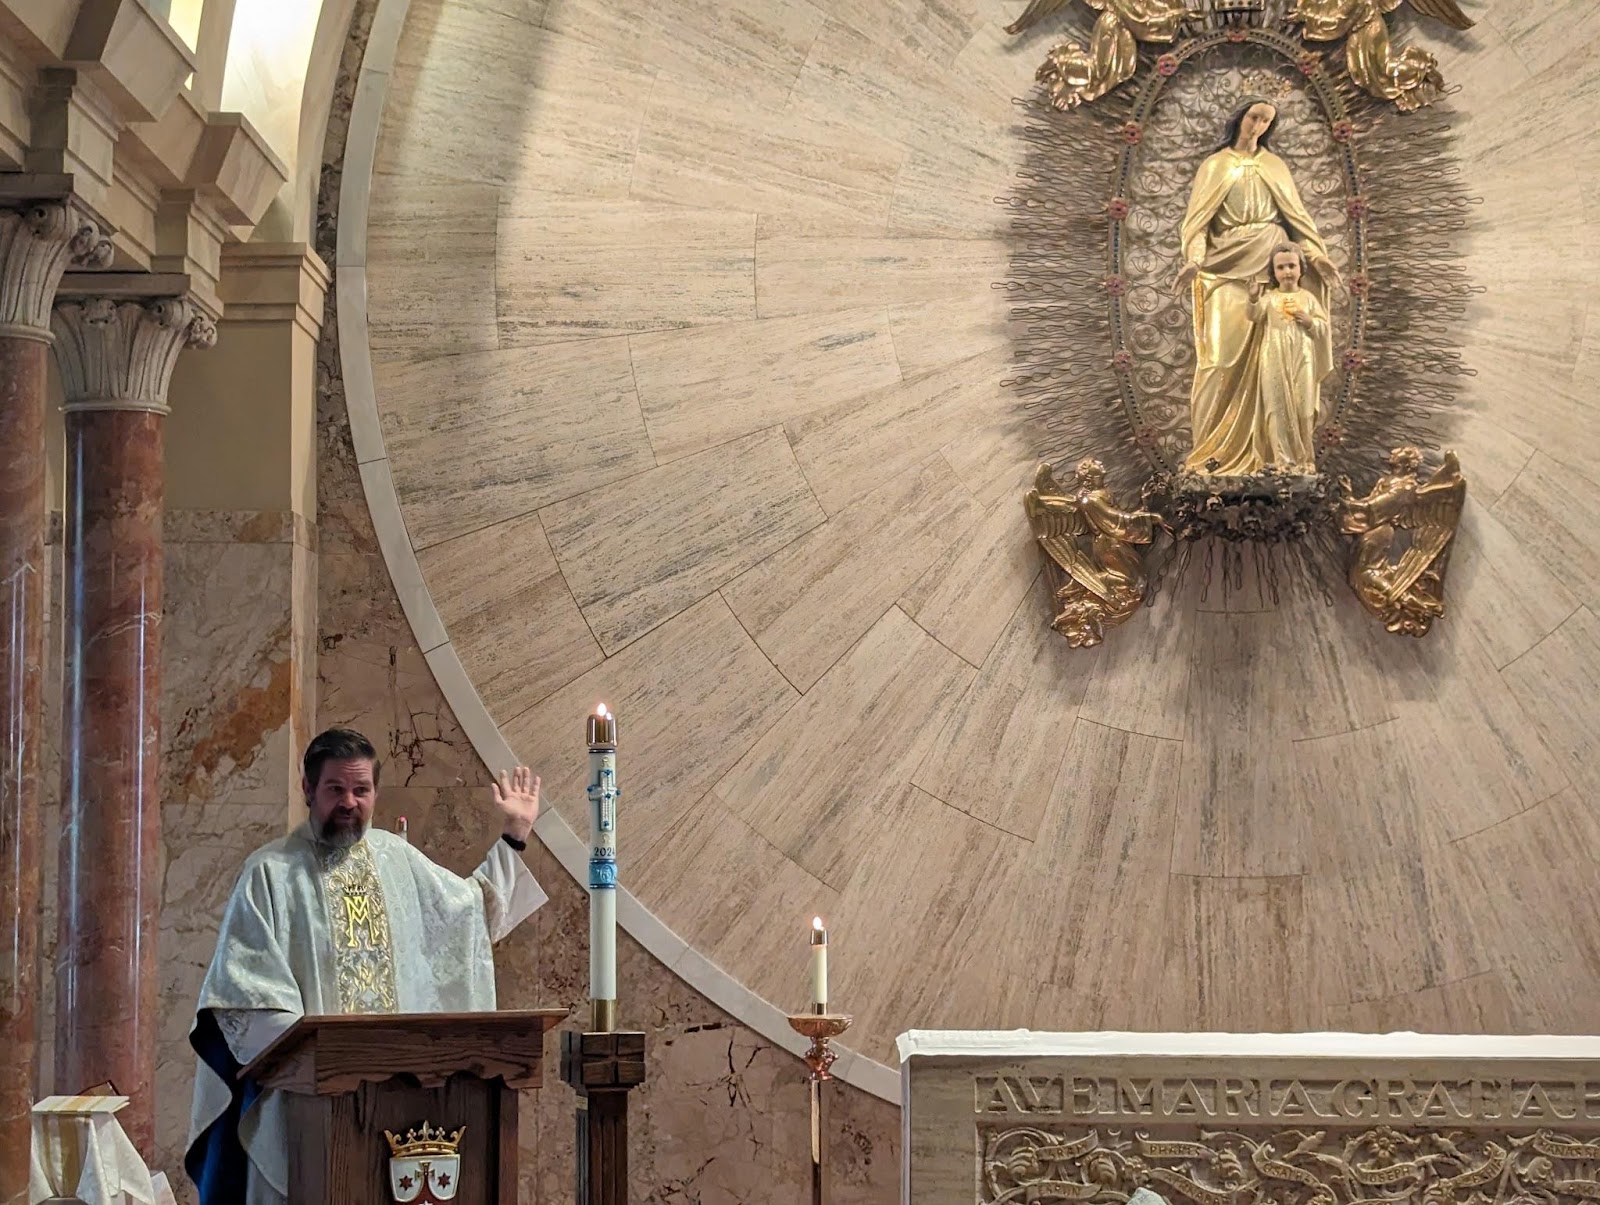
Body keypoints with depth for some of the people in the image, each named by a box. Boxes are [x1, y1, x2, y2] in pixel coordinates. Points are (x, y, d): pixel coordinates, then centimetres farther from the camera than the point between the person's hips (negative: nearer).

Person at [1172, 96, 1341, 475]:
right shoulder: (1215, 166, 10)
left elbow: (1295, 214, 11)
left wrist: (1316, 255, -3)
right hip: (1228, 264, -2)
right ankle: (1216, 445, -8)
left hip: (1269, 264, 2)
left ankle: (1254, 443, -4)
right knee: (1227, 348, -10)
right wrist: (1193, 259, -14)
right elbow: (1199, 217, 3)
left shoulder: (1274, 167, 16)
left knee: (1263, 351, -6)